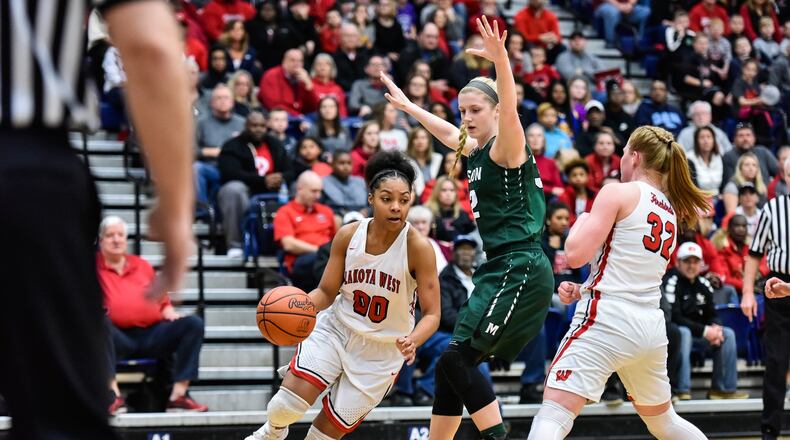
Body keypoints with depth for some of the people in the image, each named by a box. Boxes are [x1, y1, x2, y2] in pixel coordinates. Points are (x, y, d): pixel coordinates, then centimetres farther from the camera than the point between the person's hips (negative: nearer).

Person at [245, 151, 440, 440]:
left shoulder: (418, 247, -19)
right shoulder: (348, 235, -11)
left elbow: (431, 313, -17)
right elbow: (326, 292, -2)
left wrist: (412, 341, -38)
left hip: (382, 351, -1)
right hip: (335, 329, 1)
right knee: (285, 408, -16)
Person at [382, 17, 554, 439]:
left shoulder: (506, 148, -8)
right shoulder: (477, 151, 17)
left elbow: (510, 112, -30)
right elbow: (448, 134, 39)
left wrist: (501, 60, -46)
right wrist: (408, 106, 50)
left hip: (519, 269, -10)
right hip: (497, 269, 10)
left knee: (457, 358, -16)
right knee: (452, 364, 11)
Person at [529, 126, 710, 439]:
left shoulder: (618, 193, -4)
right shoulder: (671, 211, 19)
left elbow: (576, 255, -10)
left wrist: (580, 221, 10)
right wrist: (581, 291, 16)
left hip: (608, 319, -8)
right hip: (651, 326, 8)